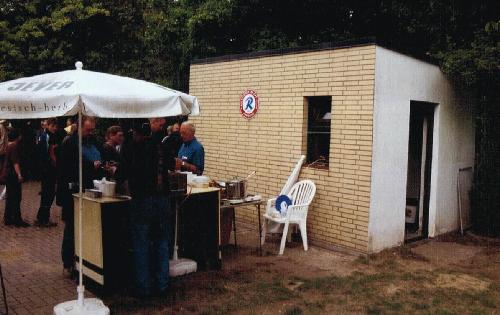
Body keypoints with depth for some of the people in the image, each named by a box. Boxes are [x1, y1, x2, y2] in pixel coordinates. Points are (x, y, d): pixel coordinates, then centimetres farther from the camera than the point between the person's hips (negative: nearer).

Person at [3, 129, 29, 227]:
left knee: (10, 197, 14)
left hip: (8, 173, 10)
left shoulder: (9, 145, 12)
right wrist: (19, 174, -28)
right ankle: (17, 220, 0)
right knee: (16, 197, -4)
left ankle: (8, 219, 19)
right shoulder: (14, 146, -16)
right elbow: (15, 162, -24)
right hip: (13, 174, -10)